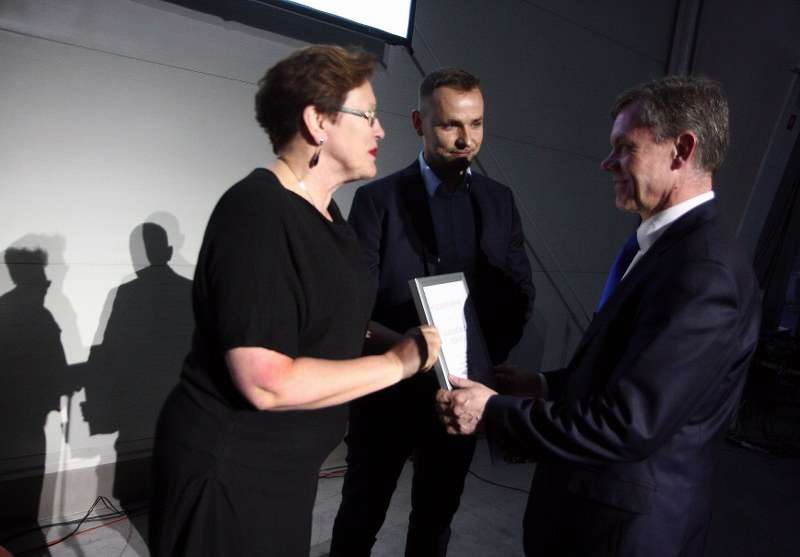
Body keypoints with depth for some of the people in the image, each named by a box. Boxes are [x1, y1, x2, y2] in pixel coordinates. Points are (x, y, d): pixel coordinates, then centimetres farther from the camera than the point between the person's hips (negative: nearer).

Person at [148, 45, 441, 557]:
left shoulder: (323, 210, 6)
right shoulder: (258, 212, -24)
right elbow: (268, 384, -29)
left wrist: (409, 343, 4)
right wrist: (400, 361, -20)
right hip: (229, 473, -8)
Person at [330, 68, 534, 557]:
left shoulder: (500, 200, 4)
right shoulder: (379, 198, -7)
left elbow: (521, 291, 4)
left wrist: (490, 353, -10)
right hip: (390, 389, -3)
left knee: (437, 515, 22)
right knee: (362, 515, 16)